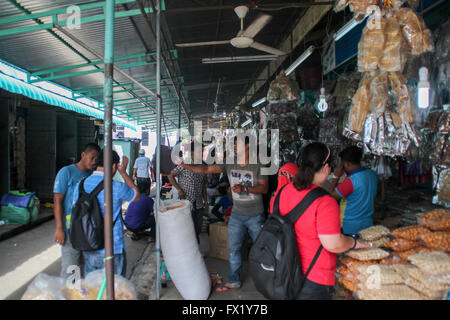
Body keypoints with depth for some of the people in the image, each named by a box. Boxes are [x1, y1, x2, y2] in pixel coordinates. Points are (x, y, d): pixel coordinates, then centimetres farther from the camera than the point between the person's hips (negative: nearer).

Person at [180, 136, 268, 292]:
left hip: (255, 215, -3)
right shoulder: (229, 164, 0)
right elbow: (206, 169, -7)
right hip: (237, 214, 3)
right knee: (233, 248, 8)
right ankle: (234, 281, 23)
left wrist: (245, 188, -27)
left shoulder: (258, 165, -10)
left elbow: (264, 188, -14)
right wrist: (187, 166, -19)